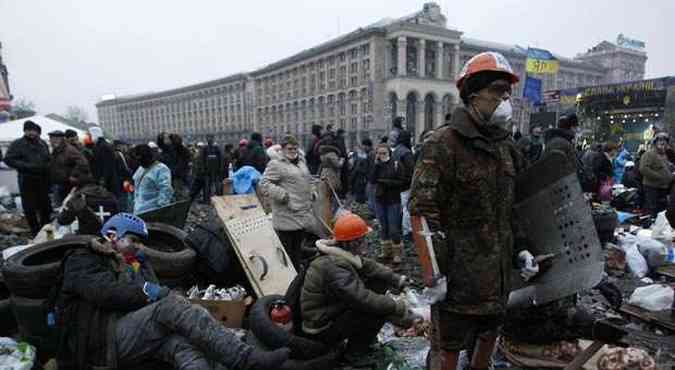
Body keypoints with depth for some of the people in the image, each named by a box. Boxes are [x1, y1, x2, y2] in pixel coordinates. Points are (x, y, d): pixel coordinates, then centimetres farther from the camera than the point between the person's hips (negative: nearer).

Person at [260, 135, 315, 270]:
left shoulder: (301, 162, 17)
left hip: (303, 215, 8)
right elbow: (264, 184, -16)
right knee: (286, 249, -1)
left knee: (297, 248, 19)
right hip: (287, 216, -8)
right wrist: (283, 195, -22)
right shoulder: (276, 164, -8)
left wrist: (311, 193, 16)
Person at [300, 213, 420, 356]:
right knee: (380, 309, -23)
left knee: (379, 283, 4)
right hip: (322, 329, -9)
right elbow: (365, 299, -36)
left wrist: (396, 279, -2)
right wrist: (402, 311, -29)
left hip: (332, 311, 9)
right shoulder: (334, 267, -33)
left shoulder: (340, 254, -4)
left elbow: (368, 266, 8)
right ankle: (354, 353, -3)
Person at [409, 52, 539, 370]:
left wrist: (521, 249, 12)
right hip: (458, 275, -8)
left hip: (499, 273, 8)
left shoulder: (506, 147, 11)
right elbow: (422, 211, -21)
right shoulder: (444, 144, -16)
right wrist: (433, 273, -23)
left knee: (488, 336, 25)